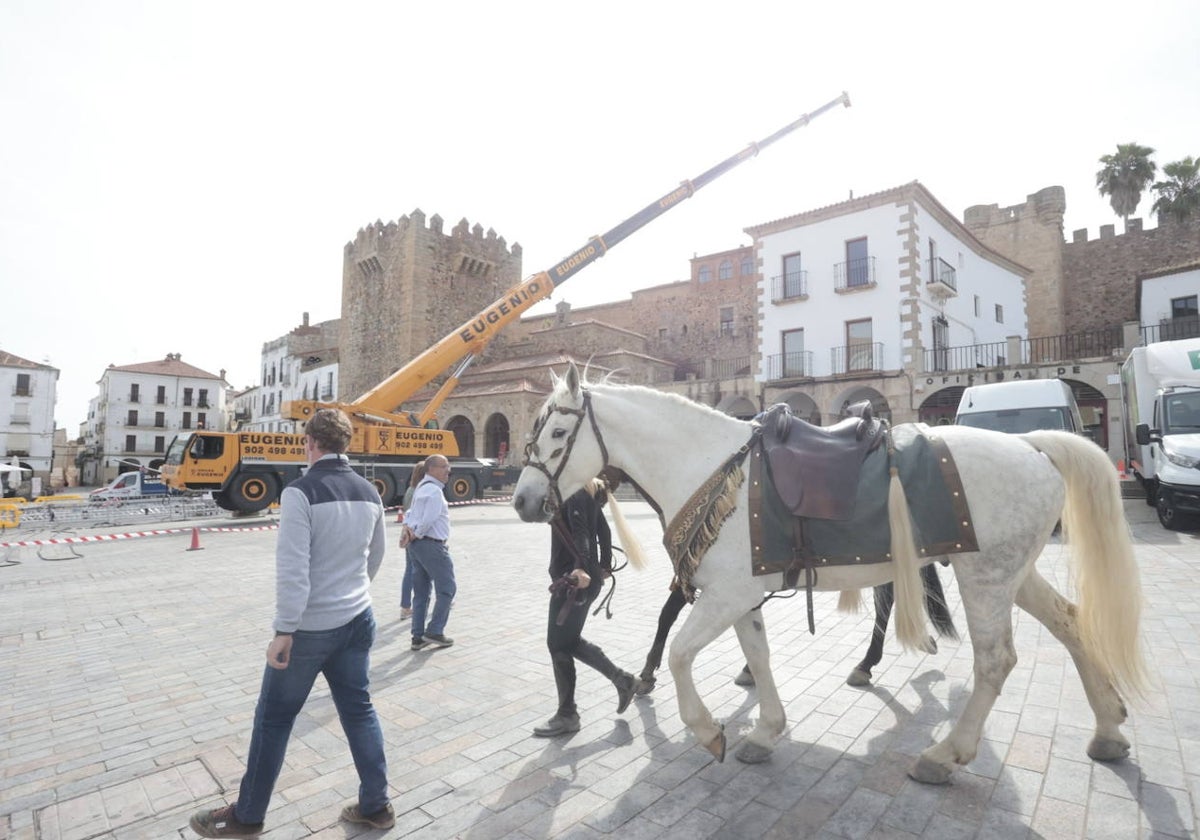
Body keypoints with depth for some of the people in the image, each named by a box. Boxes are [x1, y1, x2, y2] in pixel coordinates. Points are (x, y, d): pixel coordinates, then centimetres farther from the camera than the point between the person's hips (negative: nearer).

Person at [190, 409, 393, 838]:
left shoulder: (301, 492, -17)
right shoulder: (369, 492, 3)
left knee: (273, 718, 13)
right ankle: (376, 805, 25)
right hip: (358, 619, 6)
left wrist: (284, 631, -16)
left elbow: (292, 568, -21)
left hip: (310, 626, -6)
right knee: (359, 710, 15)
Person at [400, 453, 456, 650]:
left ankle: (418, 637, 19)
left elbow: (410, 513, 15)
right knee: (446, 589, 2)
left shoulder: (421, 488, 16)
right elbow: (428, 520, -22)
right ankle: (434, 632, 5)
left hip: (417, 545, 10)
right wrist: (415, 535, -8)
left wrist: (407, 530, -3)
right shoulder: (434, 490, -16)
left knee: (421, 592, 14)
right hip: (432, 545, -10)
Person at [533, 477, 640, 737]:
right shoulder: (589, 490, 11)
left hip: (573, 579, -10)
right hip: (588, 576, 10)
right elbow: (603, 529, 17)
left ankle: (567, 715, 19)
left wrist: (581, 568, -40)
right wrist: (604, 566, 24)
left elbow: (580, 532, -28)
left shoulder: (573, 492, -17)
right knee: (570, 640, 20)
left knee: (558, 644, 4)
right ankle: (622, 679, 26)